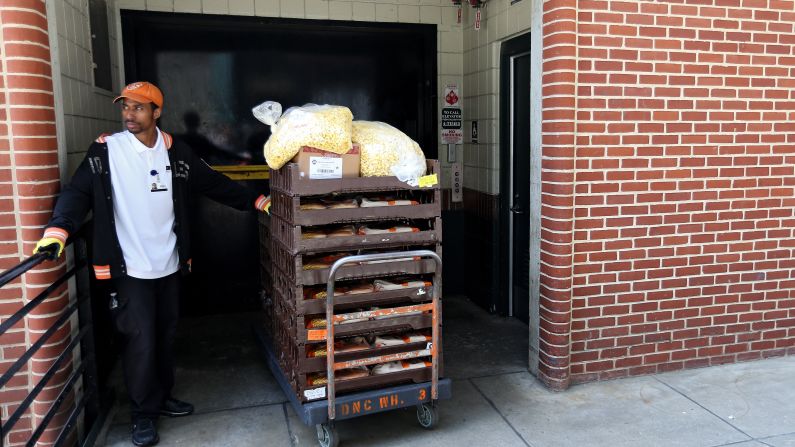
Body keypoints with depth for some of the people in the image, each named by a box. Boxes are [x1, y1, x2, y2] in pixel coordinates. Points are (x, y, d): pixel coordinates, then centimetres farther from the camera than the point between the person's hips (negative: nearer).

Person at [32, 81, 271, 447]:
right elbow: (79, 192, -12)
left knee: (165, 335, 15)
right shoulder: (106, 150, -6)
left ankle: (162, 397, 34)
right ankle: (143, 414, 17)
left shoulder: (175, 151, 3)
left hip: (169, 264, 4)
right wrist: (58, 229, -29)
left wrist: (255, 200, 9)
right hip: (129, 267, -4)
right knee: (140, 340, -1)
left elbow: (213, 183, 10)